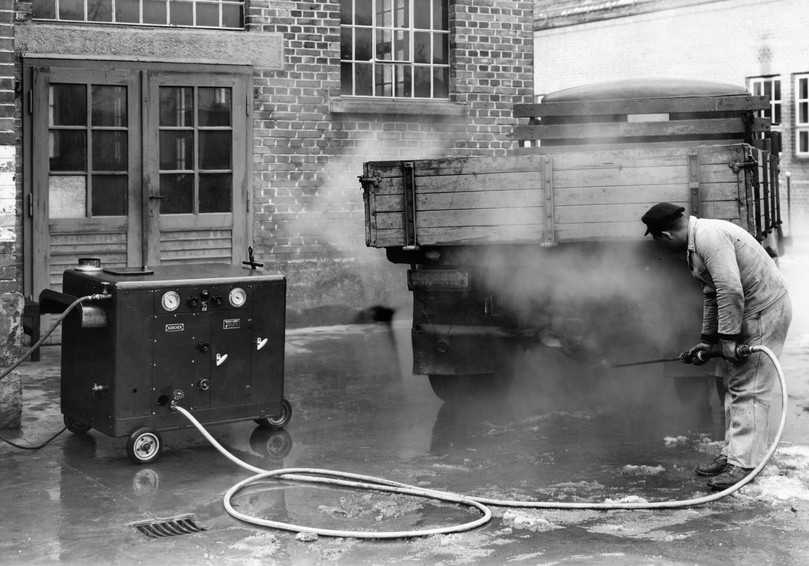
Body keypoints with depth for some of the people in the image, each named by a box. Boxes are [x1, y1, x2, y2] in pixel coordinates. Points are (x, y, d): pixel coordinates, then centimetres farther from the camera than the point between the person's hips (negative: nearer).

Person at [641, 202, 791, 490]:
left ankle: (743, 464, -8)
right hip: (747, 313, 10)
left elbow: (730, 290, -29)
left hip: (766, 310, -10)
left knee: (749, 389, -10)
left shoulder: (709, 236, -22)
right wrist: (707, 339, 23)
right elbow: (712, 293, 21)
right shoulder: (697, 242, 12)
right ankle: (731, 453, 20)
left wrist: (728, 337, -25)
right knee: (733, 384, 13)